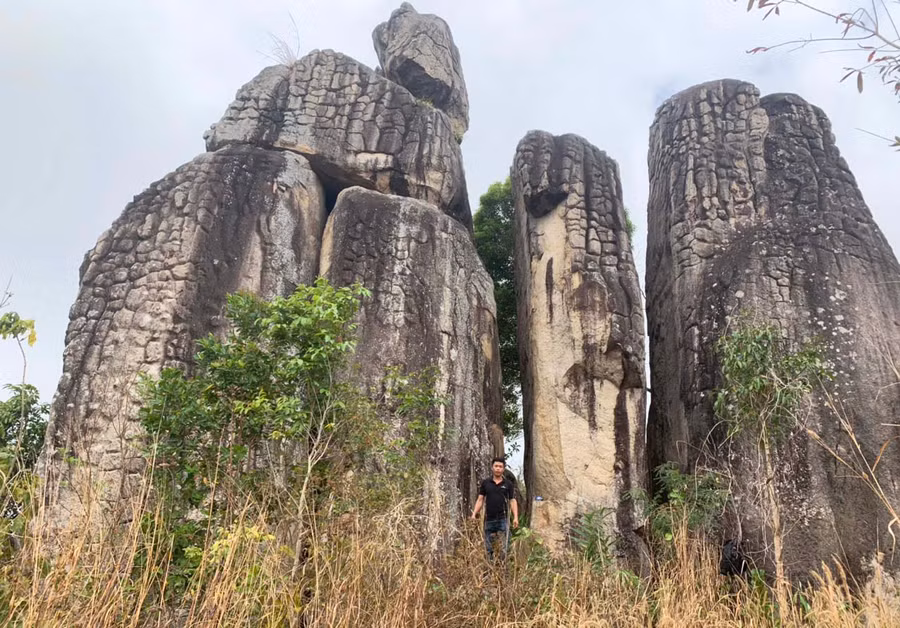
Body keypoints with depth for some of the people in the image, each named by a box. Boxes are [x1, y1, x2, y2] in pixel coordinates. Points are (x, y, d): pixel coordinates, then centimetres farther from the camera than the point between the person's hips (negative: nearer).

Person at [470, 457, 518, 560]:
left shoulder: (508, 484, 3)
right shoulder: (485, 483, 5)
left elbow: (512, 501, 1)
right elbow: (480, 499, 6)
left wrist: (515, 517, -9)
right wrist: (474, 514, -4)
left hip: (503, 519, -2)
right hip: (489, 519, 2)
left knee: (504, 546, -2)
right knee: (489, 547, 8)